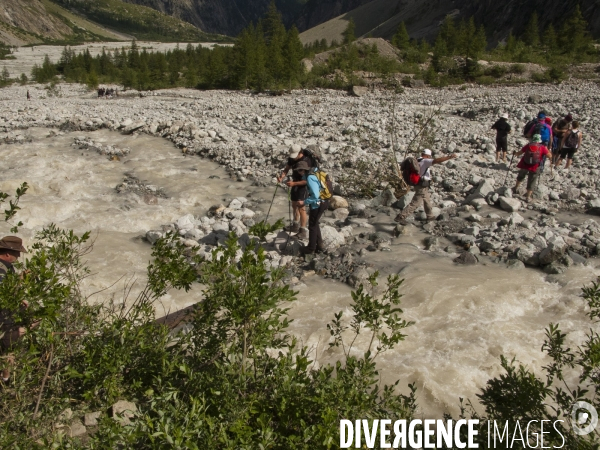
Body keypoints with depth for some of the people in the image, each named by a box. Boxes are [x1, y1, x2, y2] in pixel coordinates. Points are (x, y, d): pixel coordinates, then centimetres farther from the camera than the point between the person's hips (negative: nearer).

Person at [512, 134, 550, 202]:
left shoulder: (528, 145, 1)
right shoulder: (542, 147, -4)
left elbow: (519, 153, 6)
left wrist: (515, 153, 27)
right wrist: (546, 149, 15)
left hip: (524, 165, 2)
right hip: (534, 168, -2)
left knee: (520, 176, 30)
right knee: (531, 182, 10)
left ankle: (516, 188, 45)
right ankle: (528, 197, 12)